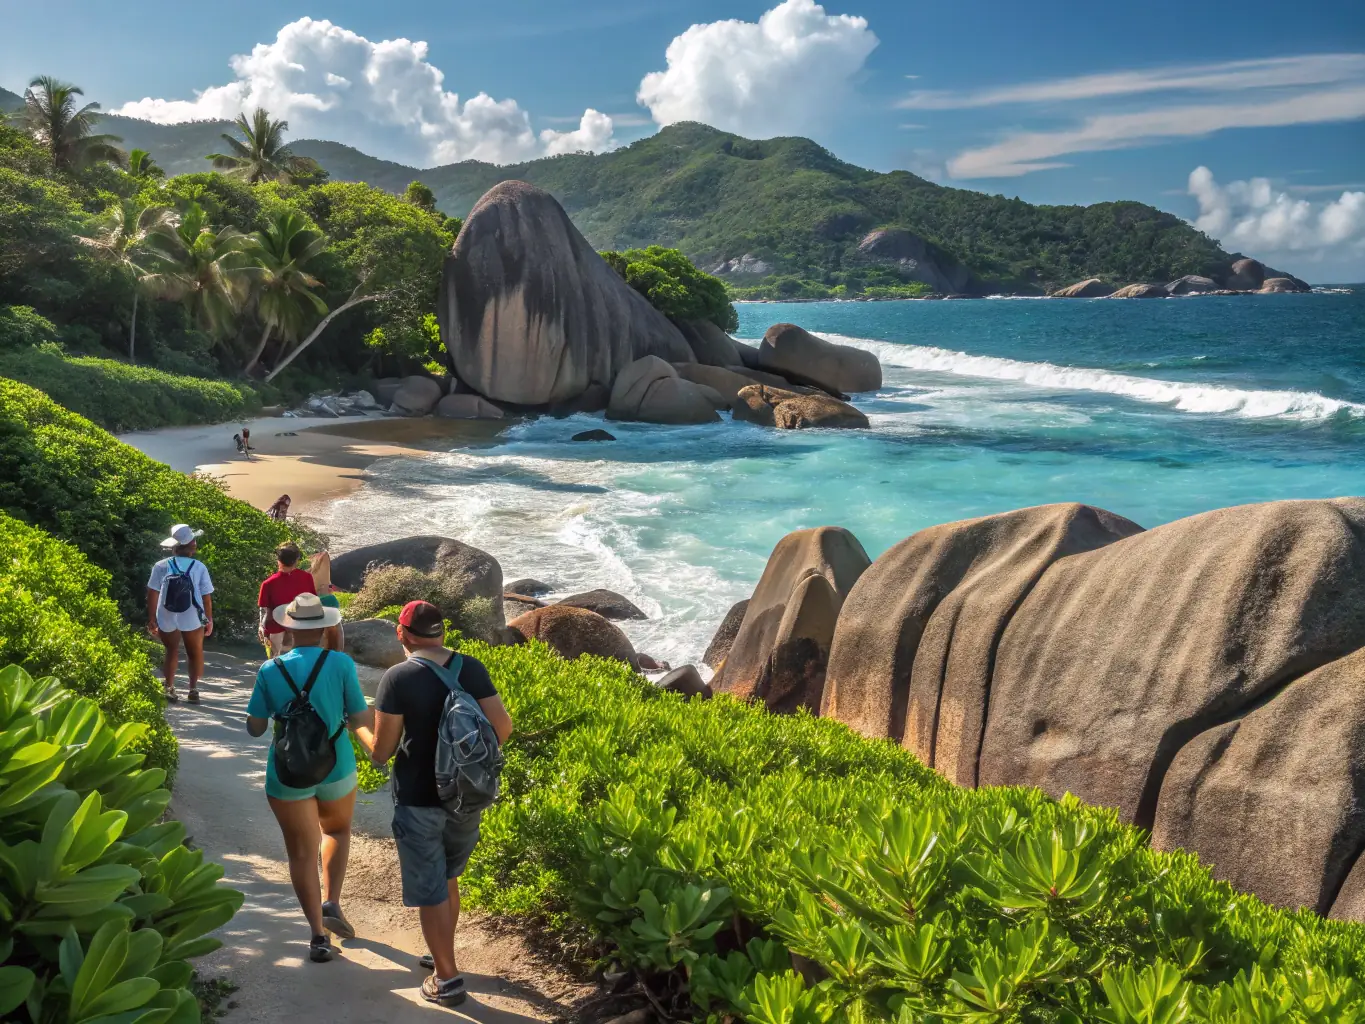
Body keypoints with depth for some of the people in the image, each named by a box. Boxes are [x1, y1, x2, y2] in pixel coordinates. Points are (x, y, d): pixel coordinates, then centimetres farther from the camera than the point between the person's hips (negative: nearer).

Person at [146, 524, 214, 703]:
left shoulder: (161, 566, -4)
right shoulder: (199, 567, -7)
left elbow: (152, 594, -3)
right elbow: (206, 596, -6)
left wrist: (151, 618, 5)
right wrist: (209, 619, 5)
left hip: (166, 618, 1)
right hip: (192, 618, -1)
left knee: (171, 651, 17)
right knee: (195, 653, 14)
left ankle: (169, 688, 10)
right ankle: (193, 689, 6)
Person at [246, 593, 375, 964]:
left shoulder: (270, 671, -7)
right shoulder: (341, 664, -10)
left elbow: (254, 728, -1)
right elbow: (361, 722, -8)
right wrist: (377, 743, 11)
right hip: (336, 769, 0)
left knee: (302, 853, 11)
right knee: (337, 830, 27)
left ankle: (318, 935, 10)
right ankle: (331, 903, 14)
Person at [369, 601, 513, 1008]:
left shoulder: (398, 678, -17)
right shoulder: (472, 669, -5)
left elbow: (381, 752, -14)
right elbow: (503, 727, -3)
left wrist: (378, 752, 9)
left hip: (419, 801, -5)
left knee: (429, 891, 9)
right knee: (447, 880, 24)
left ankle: (447, 979, 17)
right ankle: (443, 956, 39)